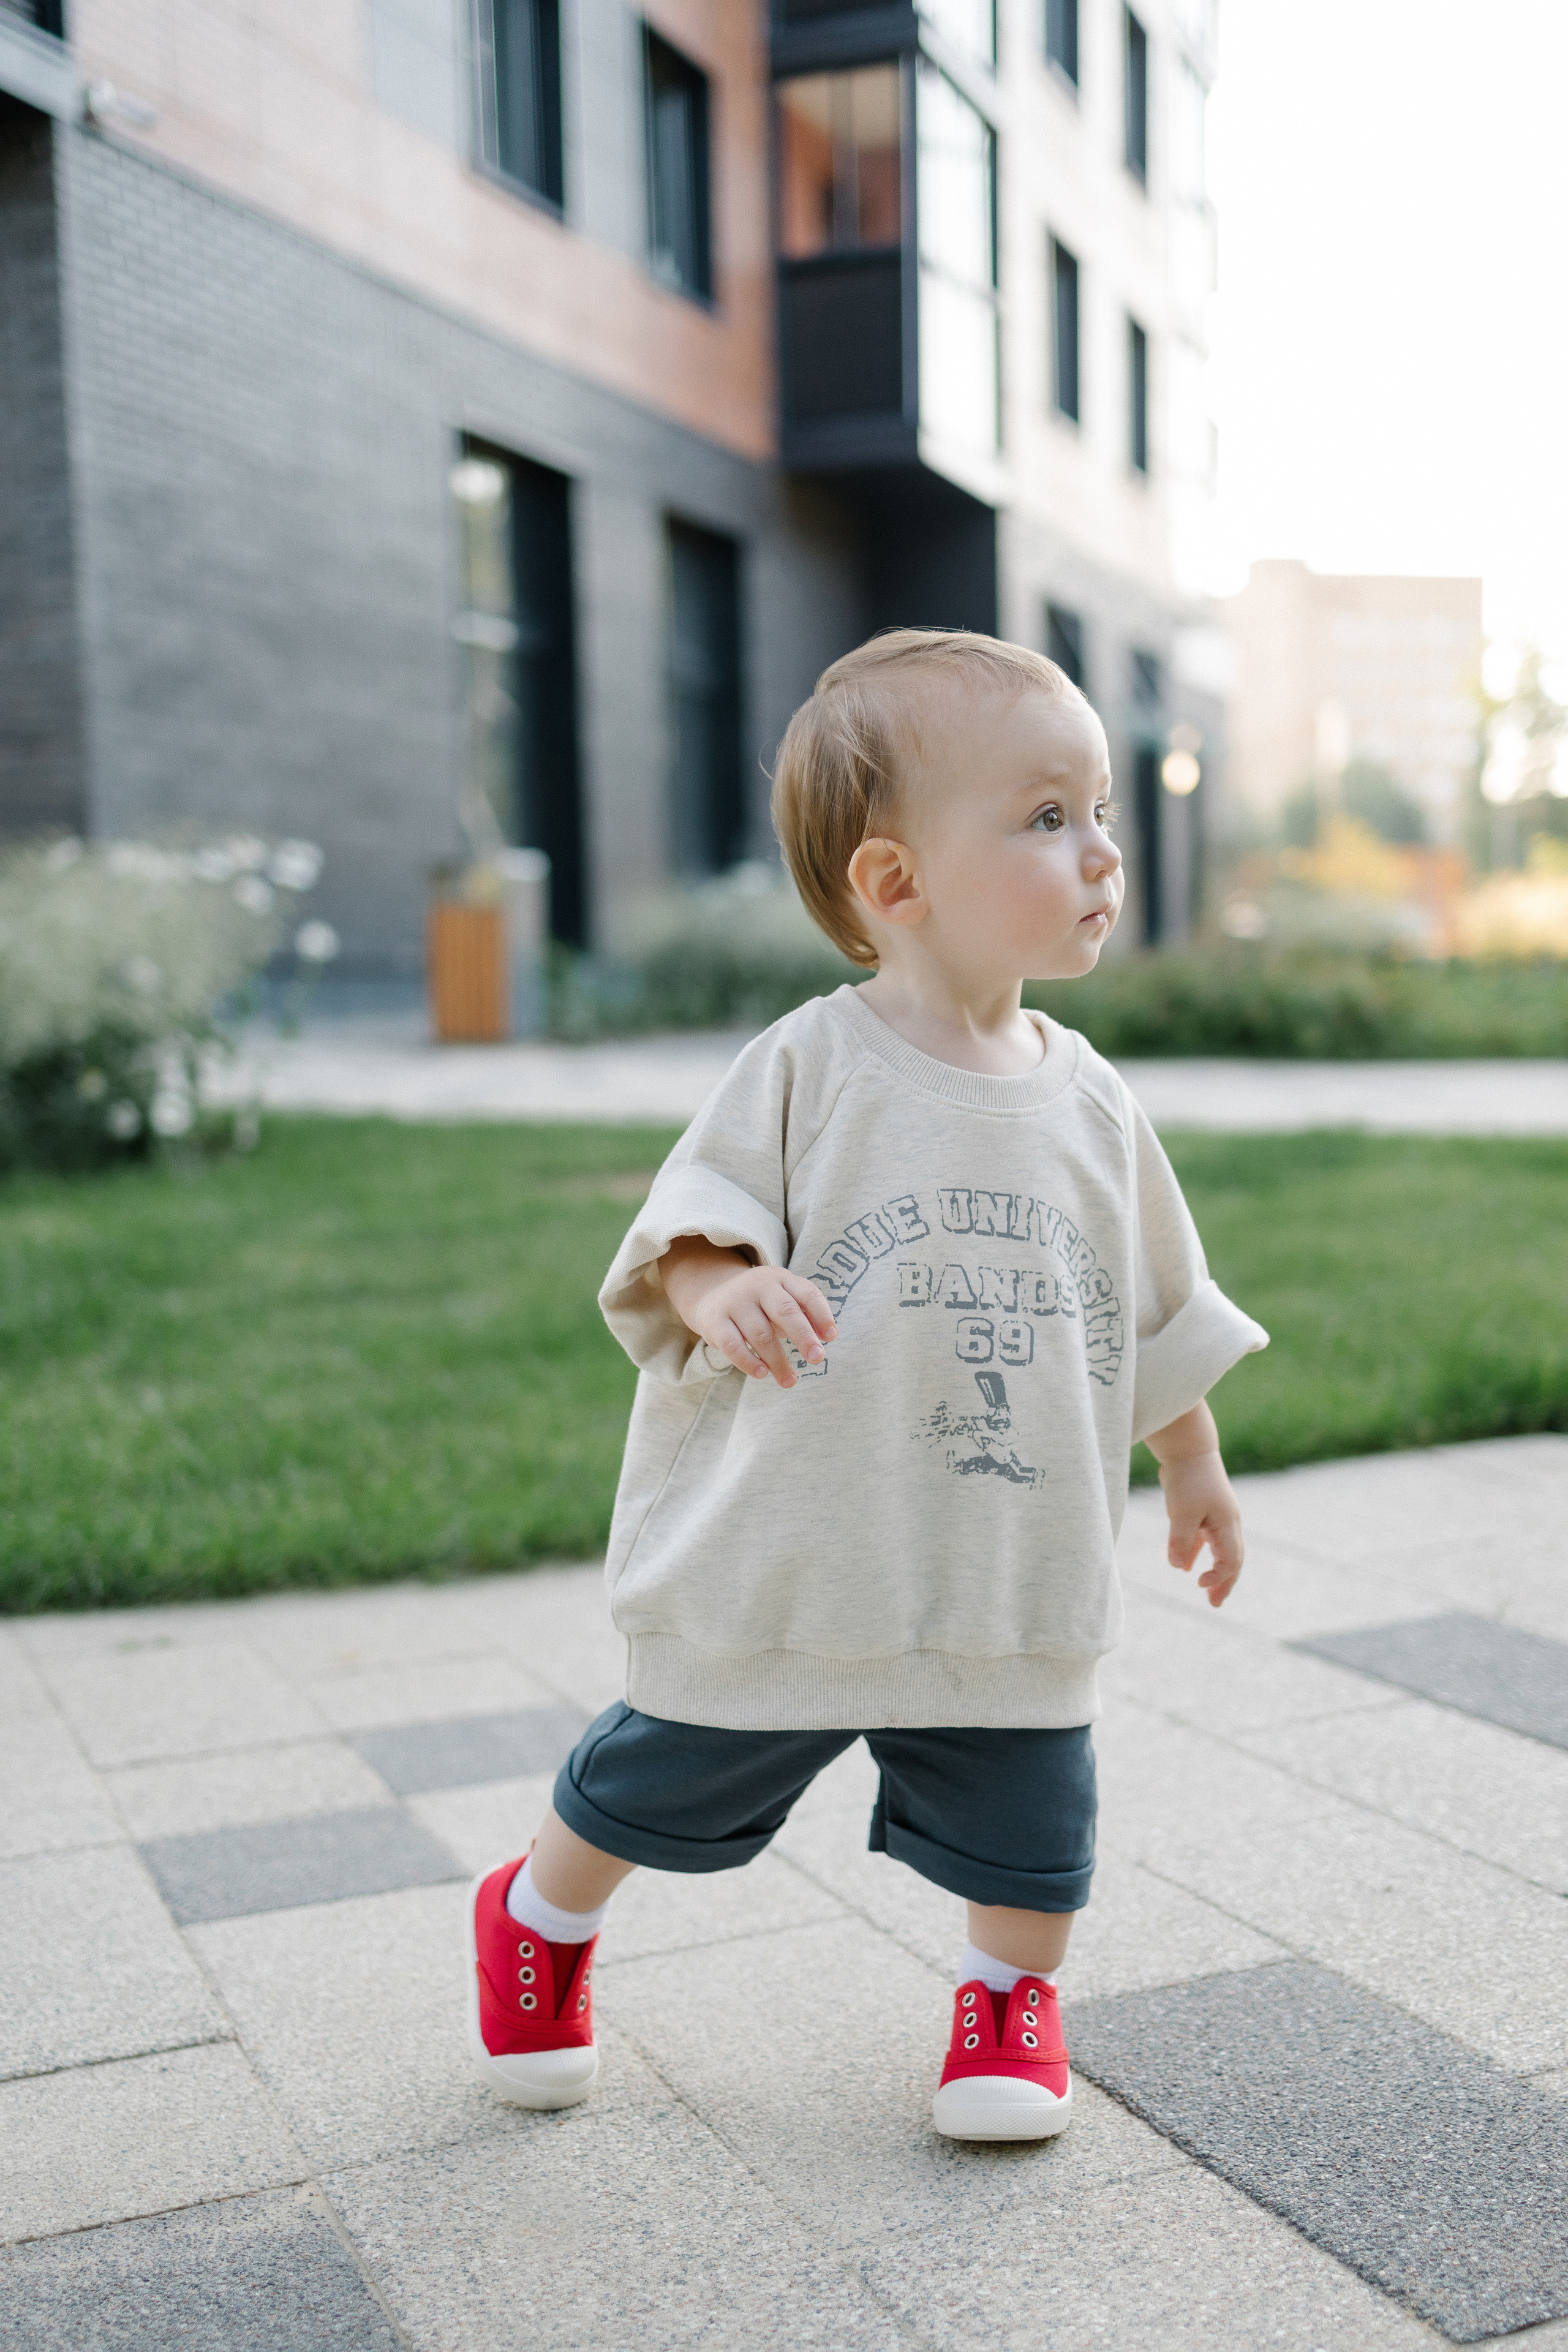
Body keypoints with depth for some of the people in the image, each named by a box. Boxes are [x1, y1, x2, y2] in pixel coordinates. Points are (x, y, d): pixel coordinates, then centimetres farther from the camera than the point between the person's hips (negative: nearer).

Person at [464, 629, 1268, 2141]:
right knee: (651, 1792, 15)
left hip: (1012, 1587, 3)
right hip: (781, 1571, -3)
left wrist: (1194, 1465, 20)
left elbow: (1159, 1311, 13)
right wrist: (722, 1290, -33)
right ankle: (539, 1920, 44)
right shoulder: (808, 1069, -12)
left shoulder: (1089, 1107, 2)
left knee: (1027, 1837, 11)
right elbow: (689, 1225, -12)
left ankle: (1010, 1991, 42)